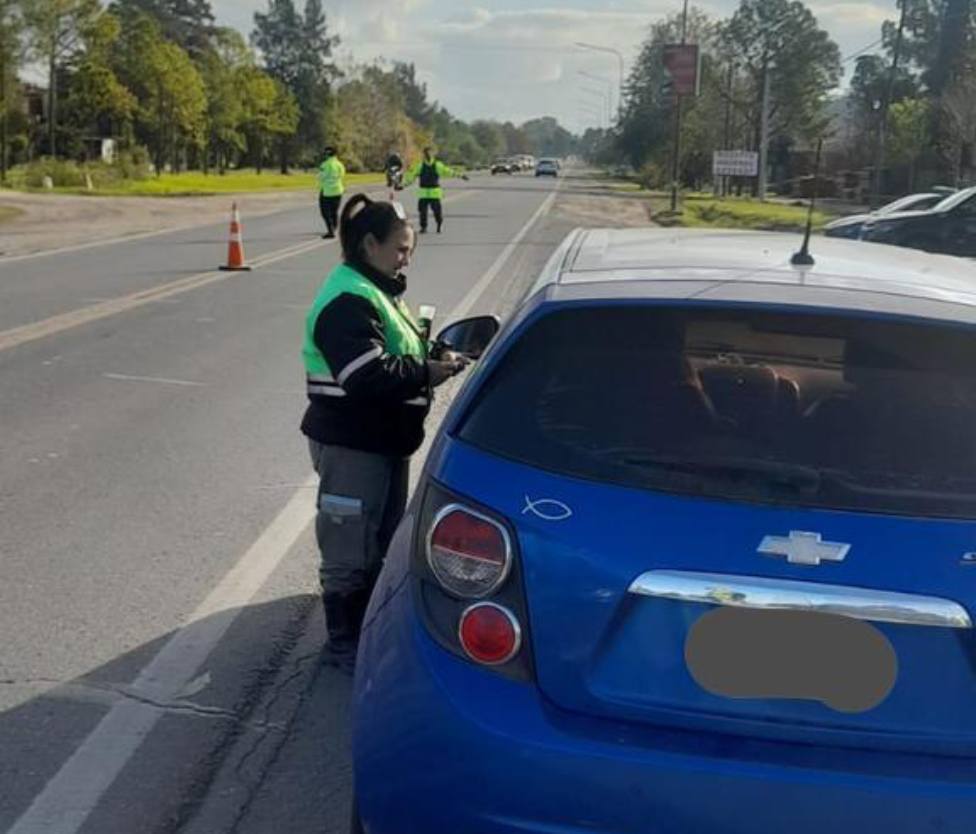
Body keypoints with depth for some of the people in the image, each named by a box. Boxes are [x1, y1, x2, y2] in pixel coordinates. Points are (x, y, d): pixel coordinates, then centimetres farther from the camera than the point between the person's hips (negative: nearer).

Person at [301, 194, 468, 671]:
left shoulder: (377, 291, 13)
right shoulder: (348, 301, -20)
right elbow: (369, 377, -30)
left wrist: (431, 357, 4)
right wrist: (428, 372, -22)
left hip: (382, 439, 11)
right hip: (351, 445, -10)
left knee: (380, 539, 19)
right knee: (350, 546, 1)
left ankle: (367, 627, 34)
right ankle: (343, 643, 15)